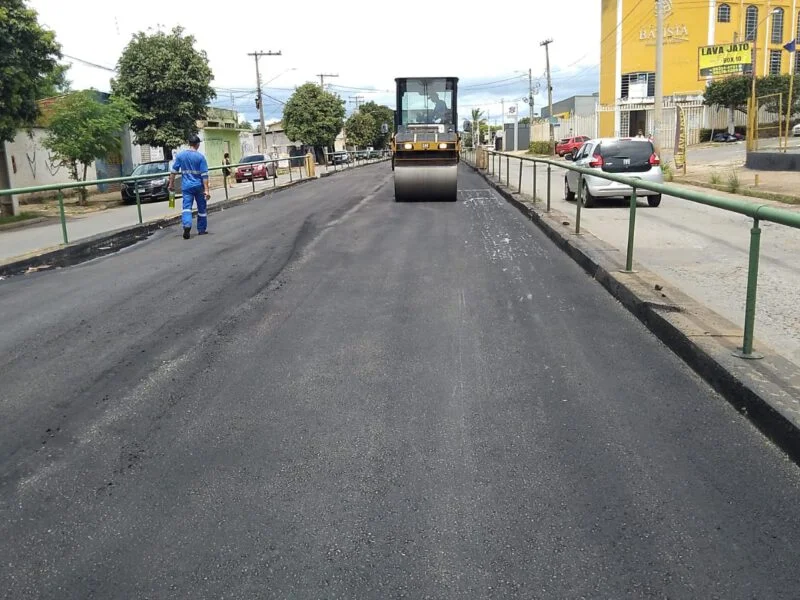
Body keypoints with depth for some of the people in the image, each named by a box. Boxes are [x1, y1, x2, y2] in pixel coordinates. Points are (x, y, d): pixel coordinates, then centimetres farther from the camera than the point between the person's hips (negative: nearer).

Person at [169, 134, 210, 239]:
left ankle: (187, 225, -28)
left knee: (187, 207, -3)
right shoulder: (200, 157, -7)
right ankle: (202, 229, 21)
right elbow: (204, 175, -11)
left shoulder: (180, 155, 1)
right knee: (201, 208, 13)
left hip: (186, 186, 1)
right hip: (198, 186, -1)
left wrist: (171, 184, 13)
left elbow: (173, 171, 3)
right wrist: (206, 190, -11)